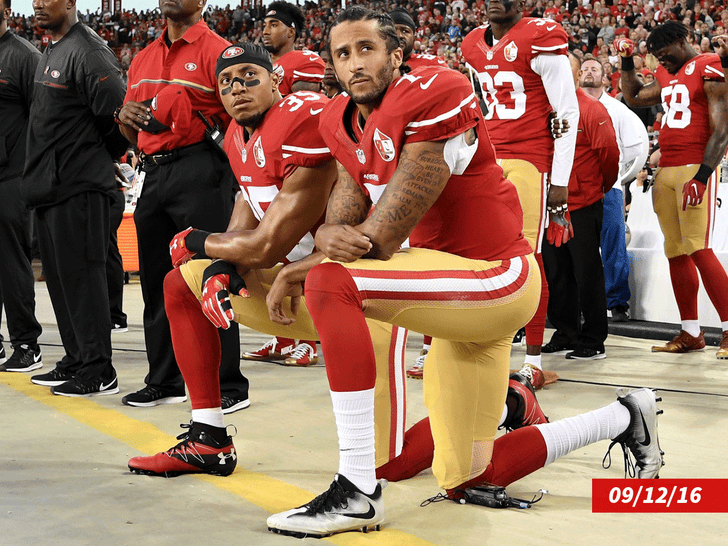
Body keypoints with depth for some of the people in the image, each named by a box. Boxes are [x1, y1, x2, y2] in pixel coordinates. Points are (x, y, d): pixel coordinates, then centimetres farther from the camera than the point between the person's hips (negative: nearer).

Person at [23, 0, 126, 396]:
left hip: (78, 185, -10)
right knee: (60, 276, 13)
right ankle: (76, 360, 23)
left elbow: (117, 114, -18)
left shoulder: (87, 52, -13)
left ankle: (98, 372, -1)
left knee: (80, 275, -7)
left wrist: (104, 156, -4)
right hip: (50, 185, 10)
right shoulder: (49, 54, 18)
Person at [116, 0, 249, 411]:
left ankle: (229, 387, 0)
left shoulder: (216, 50, -2)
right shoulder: (144, 59, 19)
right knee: (157, 283, 11)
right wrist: (127, 118, 4)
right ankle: (165, 381, 22)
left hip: (199, 173, -7)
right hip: (153, 174, 7)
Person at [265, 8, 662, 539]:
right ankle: (623, 417, 36)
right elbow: (341, 222, 2)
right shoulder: (344, 122, 9)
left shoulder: (434, 94, -18)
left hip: (496, 275, -10)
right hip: (464, 299, 10)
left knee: (330, 284, -29)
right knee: (466, 480, 17)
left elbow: (385, 236, -21)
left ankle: (357, 492, -26)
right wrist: (329, 236, -22)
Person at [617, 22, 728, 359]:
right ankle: (690, 333, 12)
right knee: (676, 253, 6)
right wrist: (627, 62, 25)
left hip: (696, 168, -8)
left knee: (698, 249, -15)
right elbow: (634, 98, 38)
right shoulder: (666, 76, 19)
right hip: (666, 171, 8)